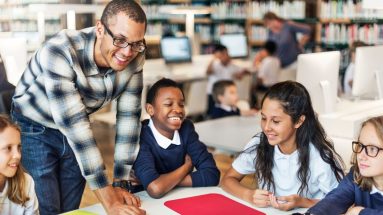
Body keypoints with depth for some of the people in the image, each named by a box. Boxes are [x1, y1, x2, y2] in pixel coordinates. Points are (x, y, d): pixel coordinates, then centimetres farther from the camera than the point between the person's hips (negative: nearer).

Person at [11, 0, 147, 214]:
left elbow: (129, 118, -12)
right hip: (35, 130, -4)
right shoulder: (60, 52, -35)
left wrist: (120, 184, -15)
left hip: (76, 132, 4)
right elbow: (74, 125, -38)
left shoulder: (135, 60, -19)